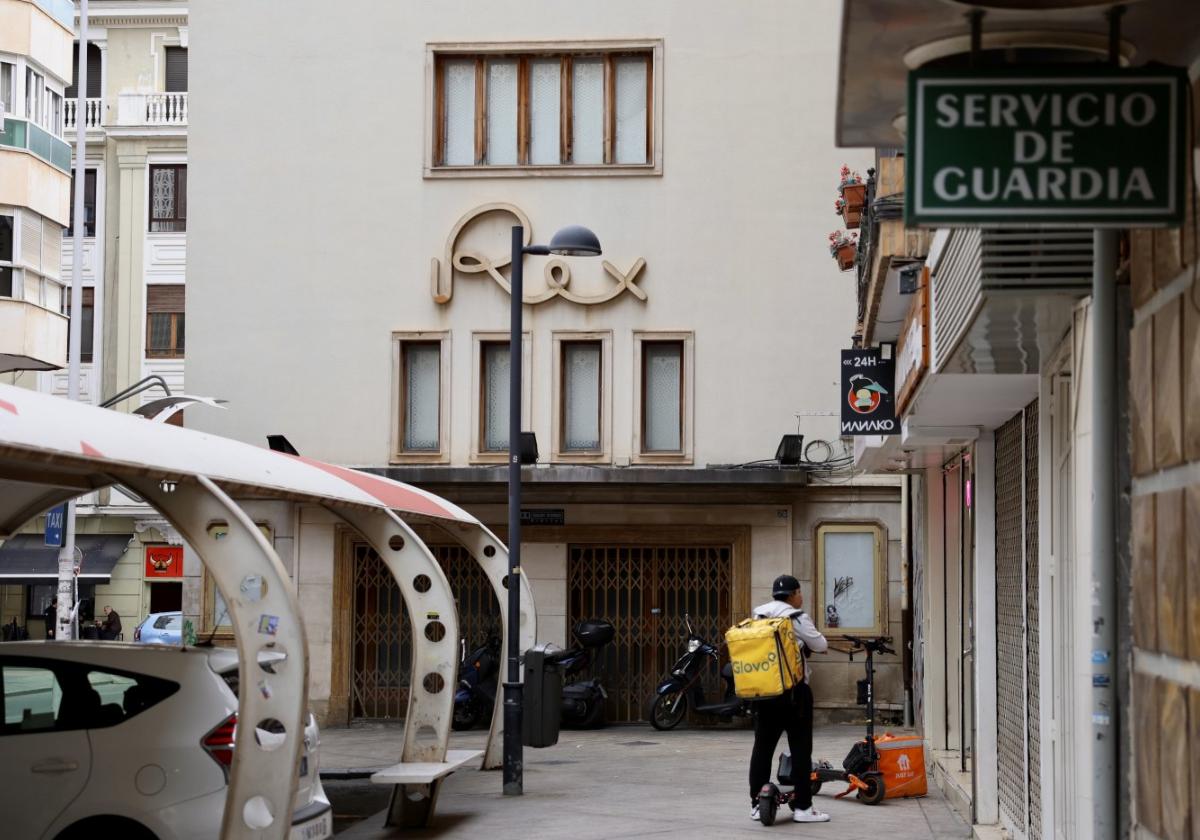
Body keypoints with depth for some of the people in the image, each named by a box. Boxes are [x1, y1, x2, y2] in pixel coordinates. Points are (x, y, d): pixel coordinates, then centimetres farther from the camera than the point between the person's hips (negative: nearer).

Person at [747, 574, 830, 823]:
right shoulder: (796, 618, -9)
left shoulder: (758, 617, 10)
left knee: (763, 746, 10)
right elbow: (821, 645, -5)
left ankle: (757, 804, 13)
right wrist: (811, 642, 18)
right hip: (793, 690, -6)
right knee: (800, 748, 0)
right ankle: (802, 807, 0)